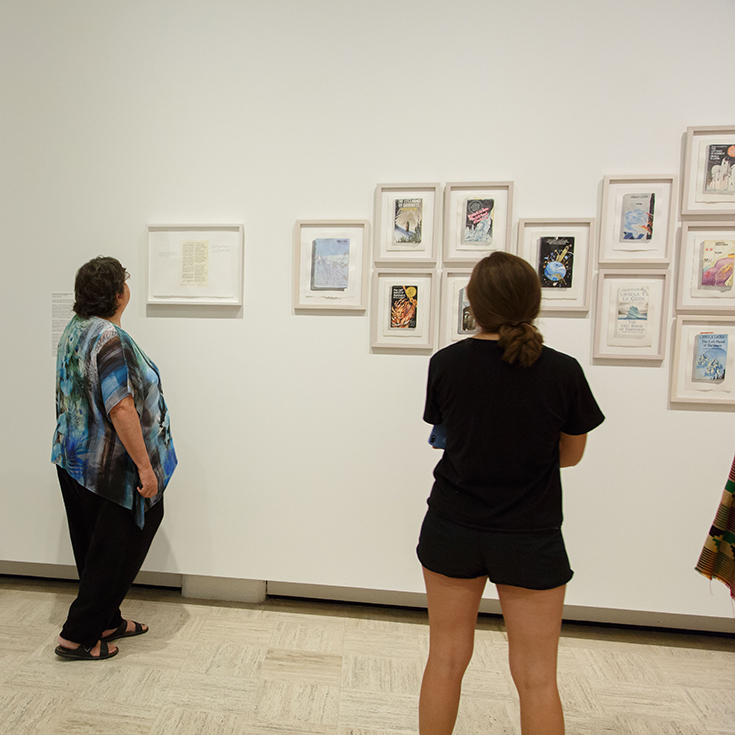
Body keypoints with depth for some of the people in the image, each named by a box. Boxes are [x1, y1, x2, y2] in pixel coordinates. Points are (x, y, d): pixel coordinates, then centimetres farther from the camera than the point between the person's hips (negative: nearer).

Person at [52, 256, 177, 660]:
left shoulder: (75, 329, 7)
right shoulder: (111, 339, -24)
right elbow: (121, 409, -27)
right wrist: (145, 466, -22)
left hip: (75, 461, 10)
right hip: (109, 469, -10)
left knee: (95, 548, 20)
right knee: (113, 553, 8)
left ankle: (107, 622, 37)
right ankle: (77, 636, 21)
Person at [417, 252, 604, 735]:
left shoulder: (445, 364, -11)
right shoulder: (563, 372, -13)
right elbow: (571, 454, 0)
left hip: (452, 529, 1)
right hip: (531, 537, -1)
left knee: (446, 660, 20)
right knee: (537, 679, 16)